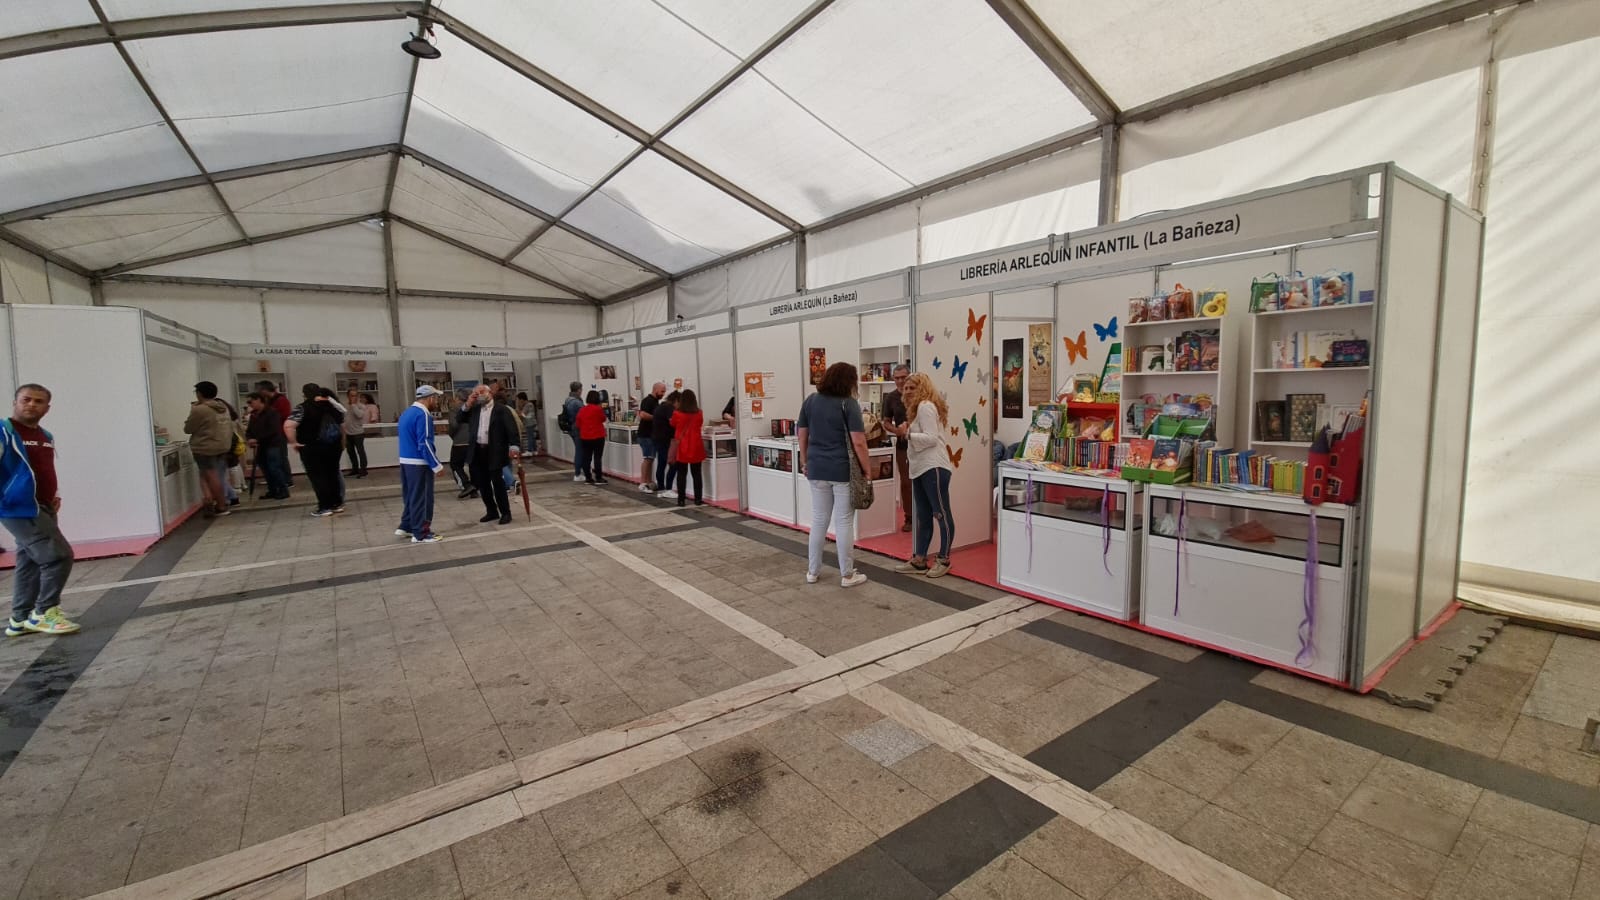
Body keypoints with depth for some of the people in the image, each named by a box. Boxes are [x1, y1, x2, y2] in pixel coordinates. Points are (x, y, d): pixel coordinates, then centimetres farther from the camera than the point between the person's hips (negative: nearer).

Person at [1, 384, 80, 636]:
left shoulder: (47, 437, 14)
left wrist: (53, 496, 11)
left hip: (43, 509, 8)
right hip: (21, 510, -8)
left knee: (30, 564, 13)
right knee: (59, 556, -13)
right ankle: (44, 613, 0)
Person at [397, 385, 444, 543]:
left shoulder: (406, 412, 13)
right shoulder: (423, 415, -17)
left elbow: (401, 438, 19)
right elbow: (424, 443, -22)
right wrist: (437, 465, -18)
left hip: (405, 460, 9)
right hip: (419, 463, -9)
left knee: (410, 495, 20)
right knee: (421, 497, 0)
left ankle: (406, 527, 27)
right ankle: (420, 533, 6)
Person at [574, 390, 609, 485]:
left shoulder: (582, 410, 3)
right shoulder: (598, 409, -12)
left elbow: (577, 424, 8)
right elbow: (603, 419, 3)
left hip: (585, 437, 5)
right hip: (598, 437, -5)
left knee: (586, 458, 9)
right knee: (597, 457, -1)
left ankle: (588, 478, 14)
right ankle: (598, 478, 0)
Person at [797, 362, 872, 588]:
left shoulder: (810, 401, 7)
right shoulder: (848, 404, -10)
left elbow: (802, 435, 12)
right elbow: (858, 442, -14)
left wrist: (805, 462, 22)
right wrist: (867, 470, -6)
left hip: (817, 469, 5)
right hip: (843, 470, -5)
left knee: (818, 520, 13)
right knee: (844, 522, 2)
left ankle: (813, 571, 20)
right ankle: (847, 575, 11)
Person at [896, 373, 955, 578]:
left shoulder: (926, 406, -9)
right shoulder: (919, 408, 23)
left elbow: (931, 438, -18)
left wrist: (908, 435, -16)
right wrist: (908, 432, 4)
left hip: (934, 468, -11)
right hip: (921, 469, 11)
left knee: (941, 514, -1)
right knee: (923, 517, 12)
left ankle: (943, 560, 9)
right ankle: (918, 560, 17)